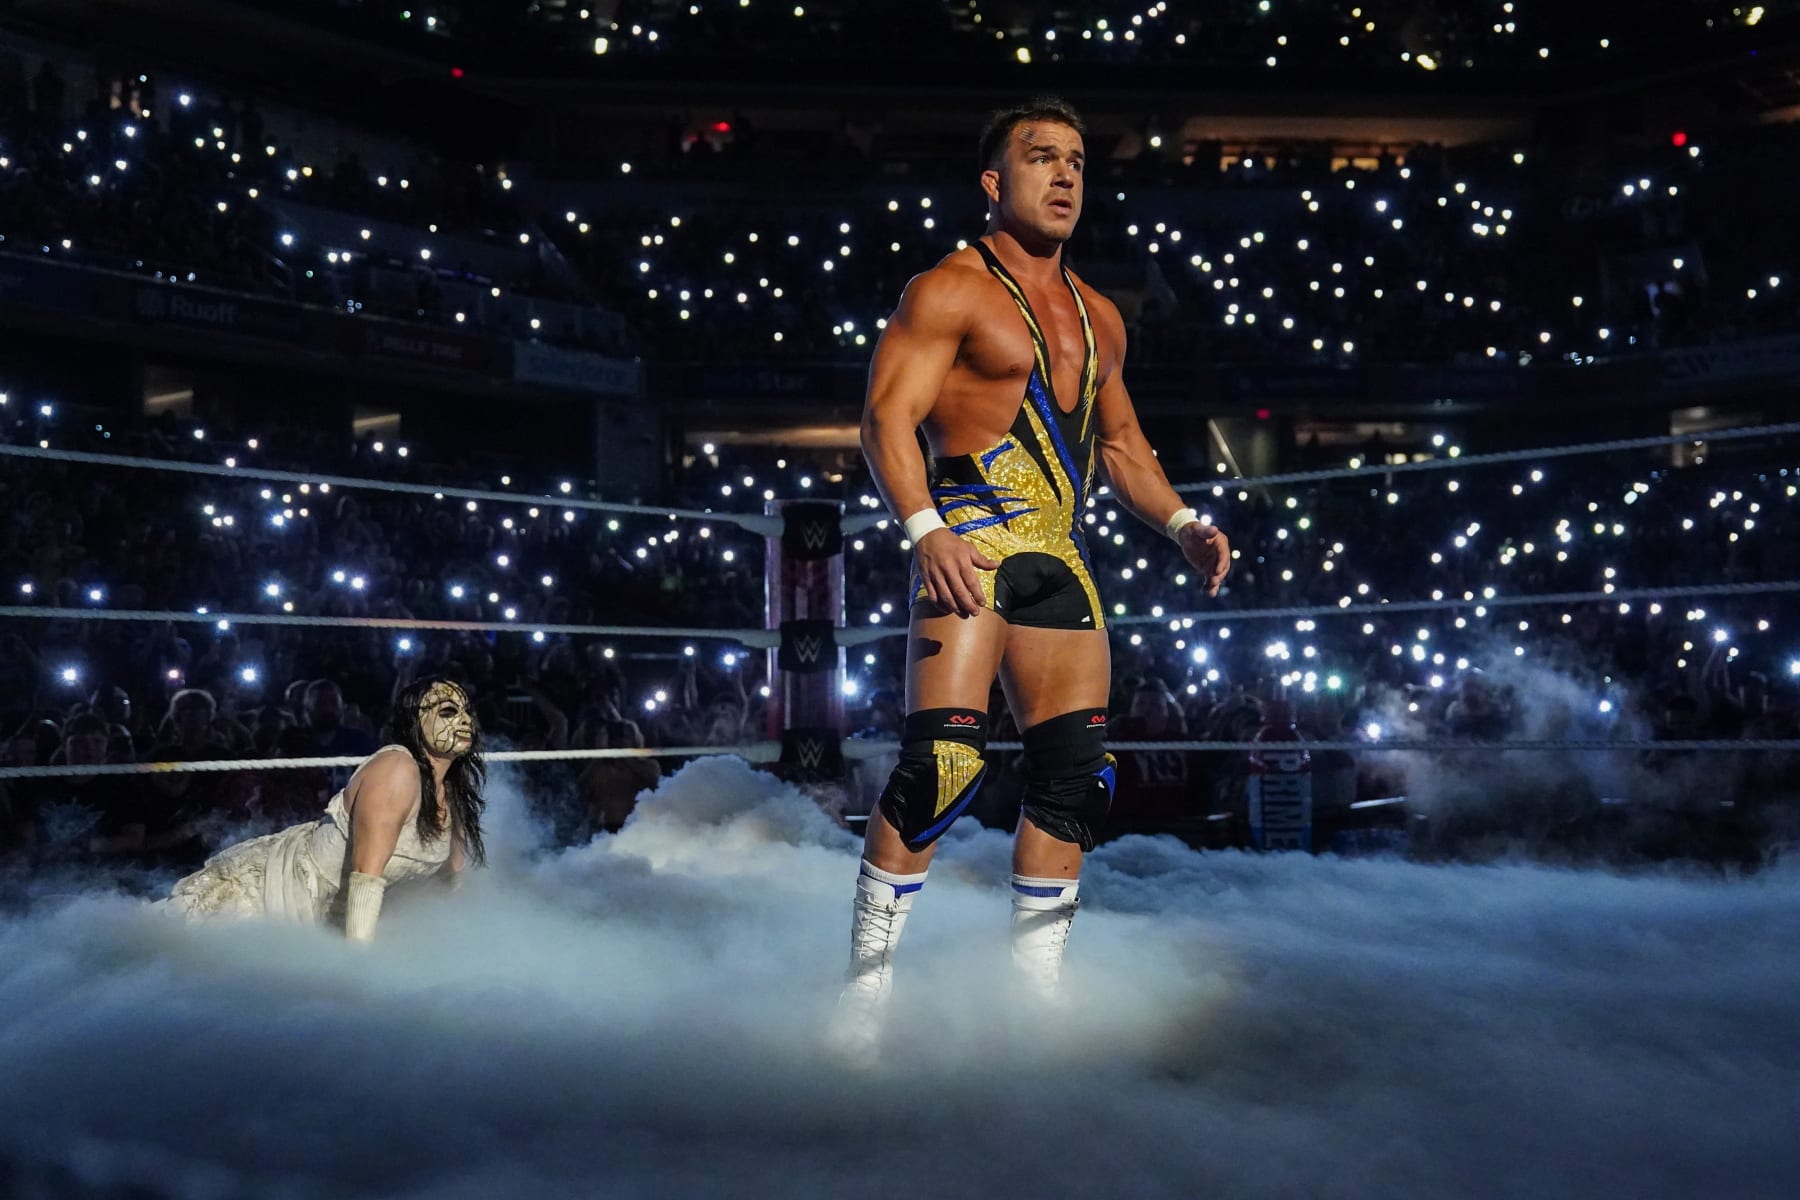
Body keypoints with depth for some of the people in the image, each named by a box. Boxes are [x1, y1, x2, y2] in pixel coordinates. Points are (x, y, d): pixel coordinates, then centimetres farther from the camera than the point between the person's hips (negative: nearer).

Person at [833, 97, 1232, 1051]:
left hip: (1062, 556, 7)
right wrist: (925, 528, -26)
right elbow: (886, 417, -10)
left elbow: (1119, 438, 29)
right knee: (942, 760, -16)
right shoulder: (949, 291, -1)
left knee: (1074, 774, 4)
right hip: (971, 540, -7)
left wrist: (1180, 523, 13)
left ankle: (1036, 981, 17)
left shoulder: (1099, 318, 21)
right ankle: (868, 977, -3)